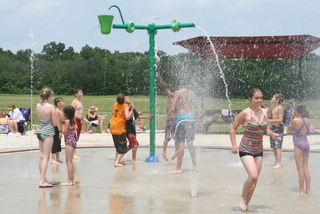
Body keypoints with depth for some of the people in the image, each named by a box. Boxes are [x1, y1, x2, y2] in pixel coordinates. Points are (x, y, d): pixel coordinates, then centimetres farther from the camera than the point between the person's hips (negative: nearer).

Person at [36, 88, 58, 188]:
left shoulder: (37, 106, 1)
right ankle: (42, 181, -5)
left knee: (41, 156, 11)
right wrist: (55, 118, 6)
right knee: (45, 157, -4)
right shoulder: (51, 107, -17)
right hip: (48, 132, -7)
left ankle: (43, 179, 19)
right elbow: (55, 123, -13)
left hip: (39, 131, 7)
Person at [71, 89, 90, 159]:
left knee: (77, 138, 10)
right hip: (75, 120, -9)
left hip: (79, 121, 9)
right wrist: (74, 123, -22)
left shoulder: (80, 102, 17)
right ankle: (74, 154, -8)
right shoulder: (74, 102, -10)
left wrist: (85, 120, 18)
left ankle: (75, 154, 14)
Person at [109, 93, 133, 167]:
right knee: (122, 148, 0)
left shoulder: (115, 104, 8)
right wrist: (132, 110, -12)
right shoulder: (125, 106, -11)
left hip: (112, 127, 7)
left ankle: (116, 160, 26)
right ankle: (117, 162, -11)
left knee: (118, 146, 23)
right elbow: (127, 117, -21)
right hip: (120, 128, -7)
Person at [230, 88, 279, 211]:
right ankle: (242, 198, 3)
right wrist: (234, 145, -13)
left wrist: (271, 134, -7)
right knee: (253, 176, -19)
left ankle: (247, 203, 21)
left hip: (258, 150, 6)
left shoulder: (264, 112, 3)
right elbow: (233, 128, -6)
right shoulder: (245, 113, -13)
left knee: (255, 179, 6)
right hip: (246, 149, -6)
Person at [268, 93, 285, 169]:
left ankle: (278, 164, -11)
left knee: (277, 146, -11)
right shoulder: (272, 107, 13)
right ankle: (277, 162, 19)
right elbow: (269, 116, 19)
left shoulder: (280, 108, -11)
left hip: (278, 127, -8)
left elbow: (280, 120, -17)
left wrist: (270, 120, -20)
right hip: (272, 127, 8)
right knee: (273, 146, 10)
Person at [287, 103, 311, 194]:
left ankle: (301, 189, -2)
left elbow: (289, 128, 4)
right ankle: (308, 189, 12)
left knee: (300, 168, -3)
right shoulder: (307, 120, 5)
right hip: (306, 144, 6)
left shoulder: (295, 120, -13)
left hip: (298, 145, -6)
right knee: (305, 167, 11)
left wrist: (292, 117, 7)